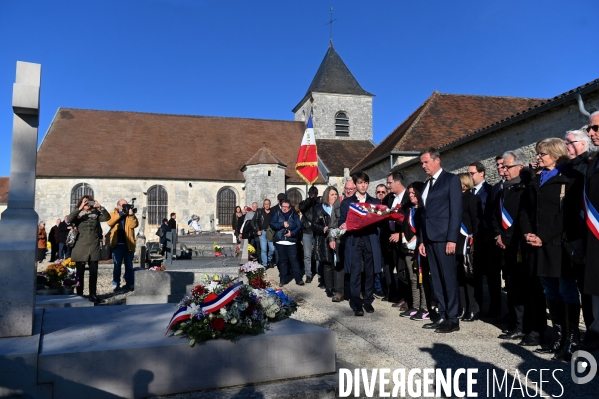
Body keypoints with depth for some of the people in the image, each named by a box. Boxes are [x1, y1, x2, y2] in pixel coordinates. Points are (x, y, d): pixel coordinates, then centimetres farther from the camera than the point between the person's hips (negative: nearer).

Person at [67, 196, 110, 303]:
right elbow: (69, 219, -16)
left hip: (94, 247, 2)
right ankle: (79, 295, 12)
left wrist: (100, 208, -20)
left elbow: (107, 217, -6)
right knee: (80, 272, 4)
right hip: (80, 247, -2)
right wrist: (80, 208, -23)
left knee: (94, 272, 4)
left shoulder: (96, 214, 9)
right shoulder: (78, 214, 4)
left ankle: (93, 295, 11)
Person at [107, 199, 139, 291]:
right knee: (117, 265, 4)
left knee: (129, 265, 6)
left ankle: (130, 284, 12)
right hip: (117, 244, -1)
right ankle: (116, 284, 12)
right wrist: (120, 214, -13)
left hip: (128, 244, 1)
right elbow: (110, 223, -11)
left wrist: (131, 214, -16)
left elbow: (133, 225, -6)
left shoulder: (130, 215, 11)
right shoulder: (113, 214, 9)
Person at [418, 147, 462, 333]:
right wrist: (422, 240, 13)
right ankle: (442, 316, 18)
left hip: (444, 237, -7)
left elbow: (456, 210, -10)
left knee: (449, 278, -2)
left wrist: (452, 239, -16)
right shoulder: (427, 184, 18)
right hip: (429, 238, 8)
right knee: (436, 280, 10)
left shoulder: (451, 179, -3)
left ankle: (453, 320, 6)